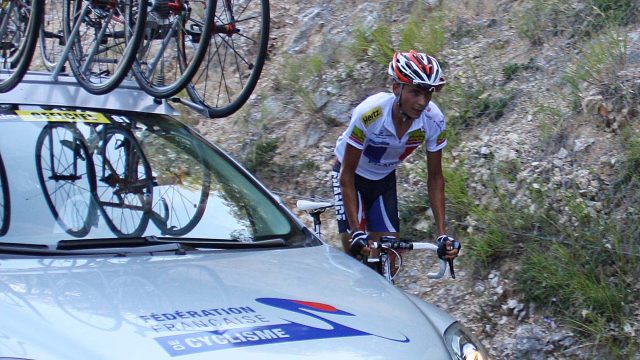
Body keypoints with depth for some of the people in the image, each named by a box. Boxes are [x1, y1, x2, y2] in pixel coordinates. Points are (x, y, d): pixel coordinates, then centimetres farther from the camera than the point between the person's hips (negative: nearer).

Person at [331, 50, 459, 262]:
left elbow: (435, 178, -14)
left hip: (384, 178, 4)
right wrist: (356, 232, -35)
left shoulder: (434, 121, -25)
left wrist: (442, 233, -21)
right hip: (353, 175, -3)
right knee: (355, 248, -18)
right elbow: (347, 175, -28)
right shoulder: (369, 114, -36)